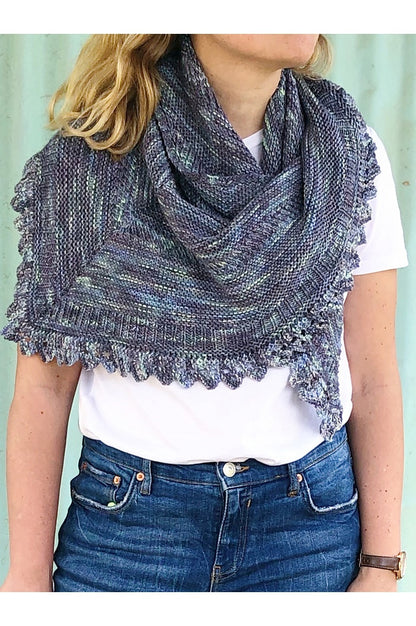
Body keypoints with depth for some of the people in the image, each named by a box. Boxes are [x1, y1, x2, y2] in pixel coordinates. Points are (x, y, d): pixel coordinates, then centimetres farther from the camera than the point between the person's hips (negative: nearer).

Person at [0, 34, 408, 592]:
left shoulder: (349, 154, -1)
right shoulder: (90, 160, -6)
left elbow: (372, 377, 0)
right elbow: (45, 384, -5)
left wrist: (381, 566, -2)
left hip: (311, 515, 2)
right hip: (126, 514, -1)